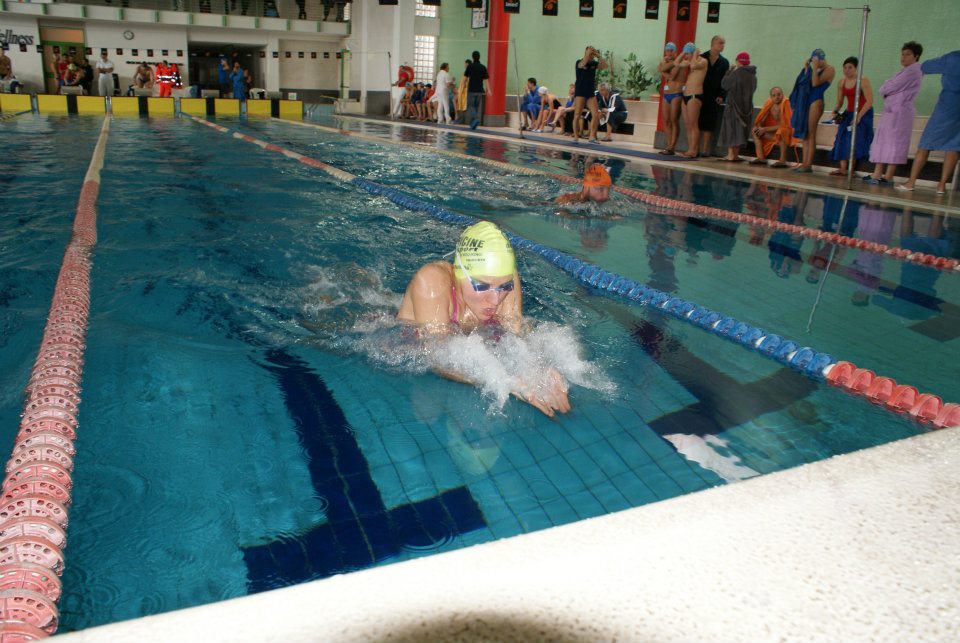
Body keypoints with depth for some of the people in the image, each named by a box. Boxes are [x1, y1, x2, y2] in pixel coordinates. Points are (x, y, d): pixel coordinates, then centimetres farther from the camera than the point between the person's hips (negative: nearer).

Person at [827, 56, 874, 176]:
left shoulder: (863, 81, -15)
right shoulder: (841, 82, 3)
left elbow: (870, 101, -18)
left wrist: (858, 117, -25)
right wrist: (836, 111, -14)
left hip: (863, 114, -6)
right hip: (849, 114, 6)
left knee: (855, 140, -13)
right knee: (842, 140, -3)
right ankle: (842, 169, -4)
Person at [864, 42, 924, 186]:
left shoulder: (912, 71, -9)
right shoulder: (906, 71, 23)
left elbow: (889, 88, -13)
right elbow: (887, 88, 19)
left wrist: (884, 89, 6)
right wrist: (886, 89, -1)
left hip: (899, 111, -10)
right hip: (892, 110, 10)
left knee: (893, 143, -10)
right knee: (883, 142, 6)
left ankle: (888, 177, -10)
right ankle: (877, 174, 6)